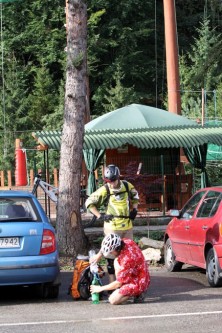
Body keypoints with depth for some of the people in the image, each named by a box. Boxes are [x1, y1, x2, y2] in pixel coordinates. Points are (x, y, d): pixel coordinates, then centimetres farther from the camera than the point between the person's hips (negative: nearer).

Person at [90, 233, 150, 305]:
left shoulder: (127, 259, -31)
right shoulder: (127, 242, -9)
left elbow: (118, 283, -20)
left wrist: (100, 288, -9)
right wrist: (99, 256, 1)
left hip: (138, 284, -9)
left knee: (113, 300, -14)